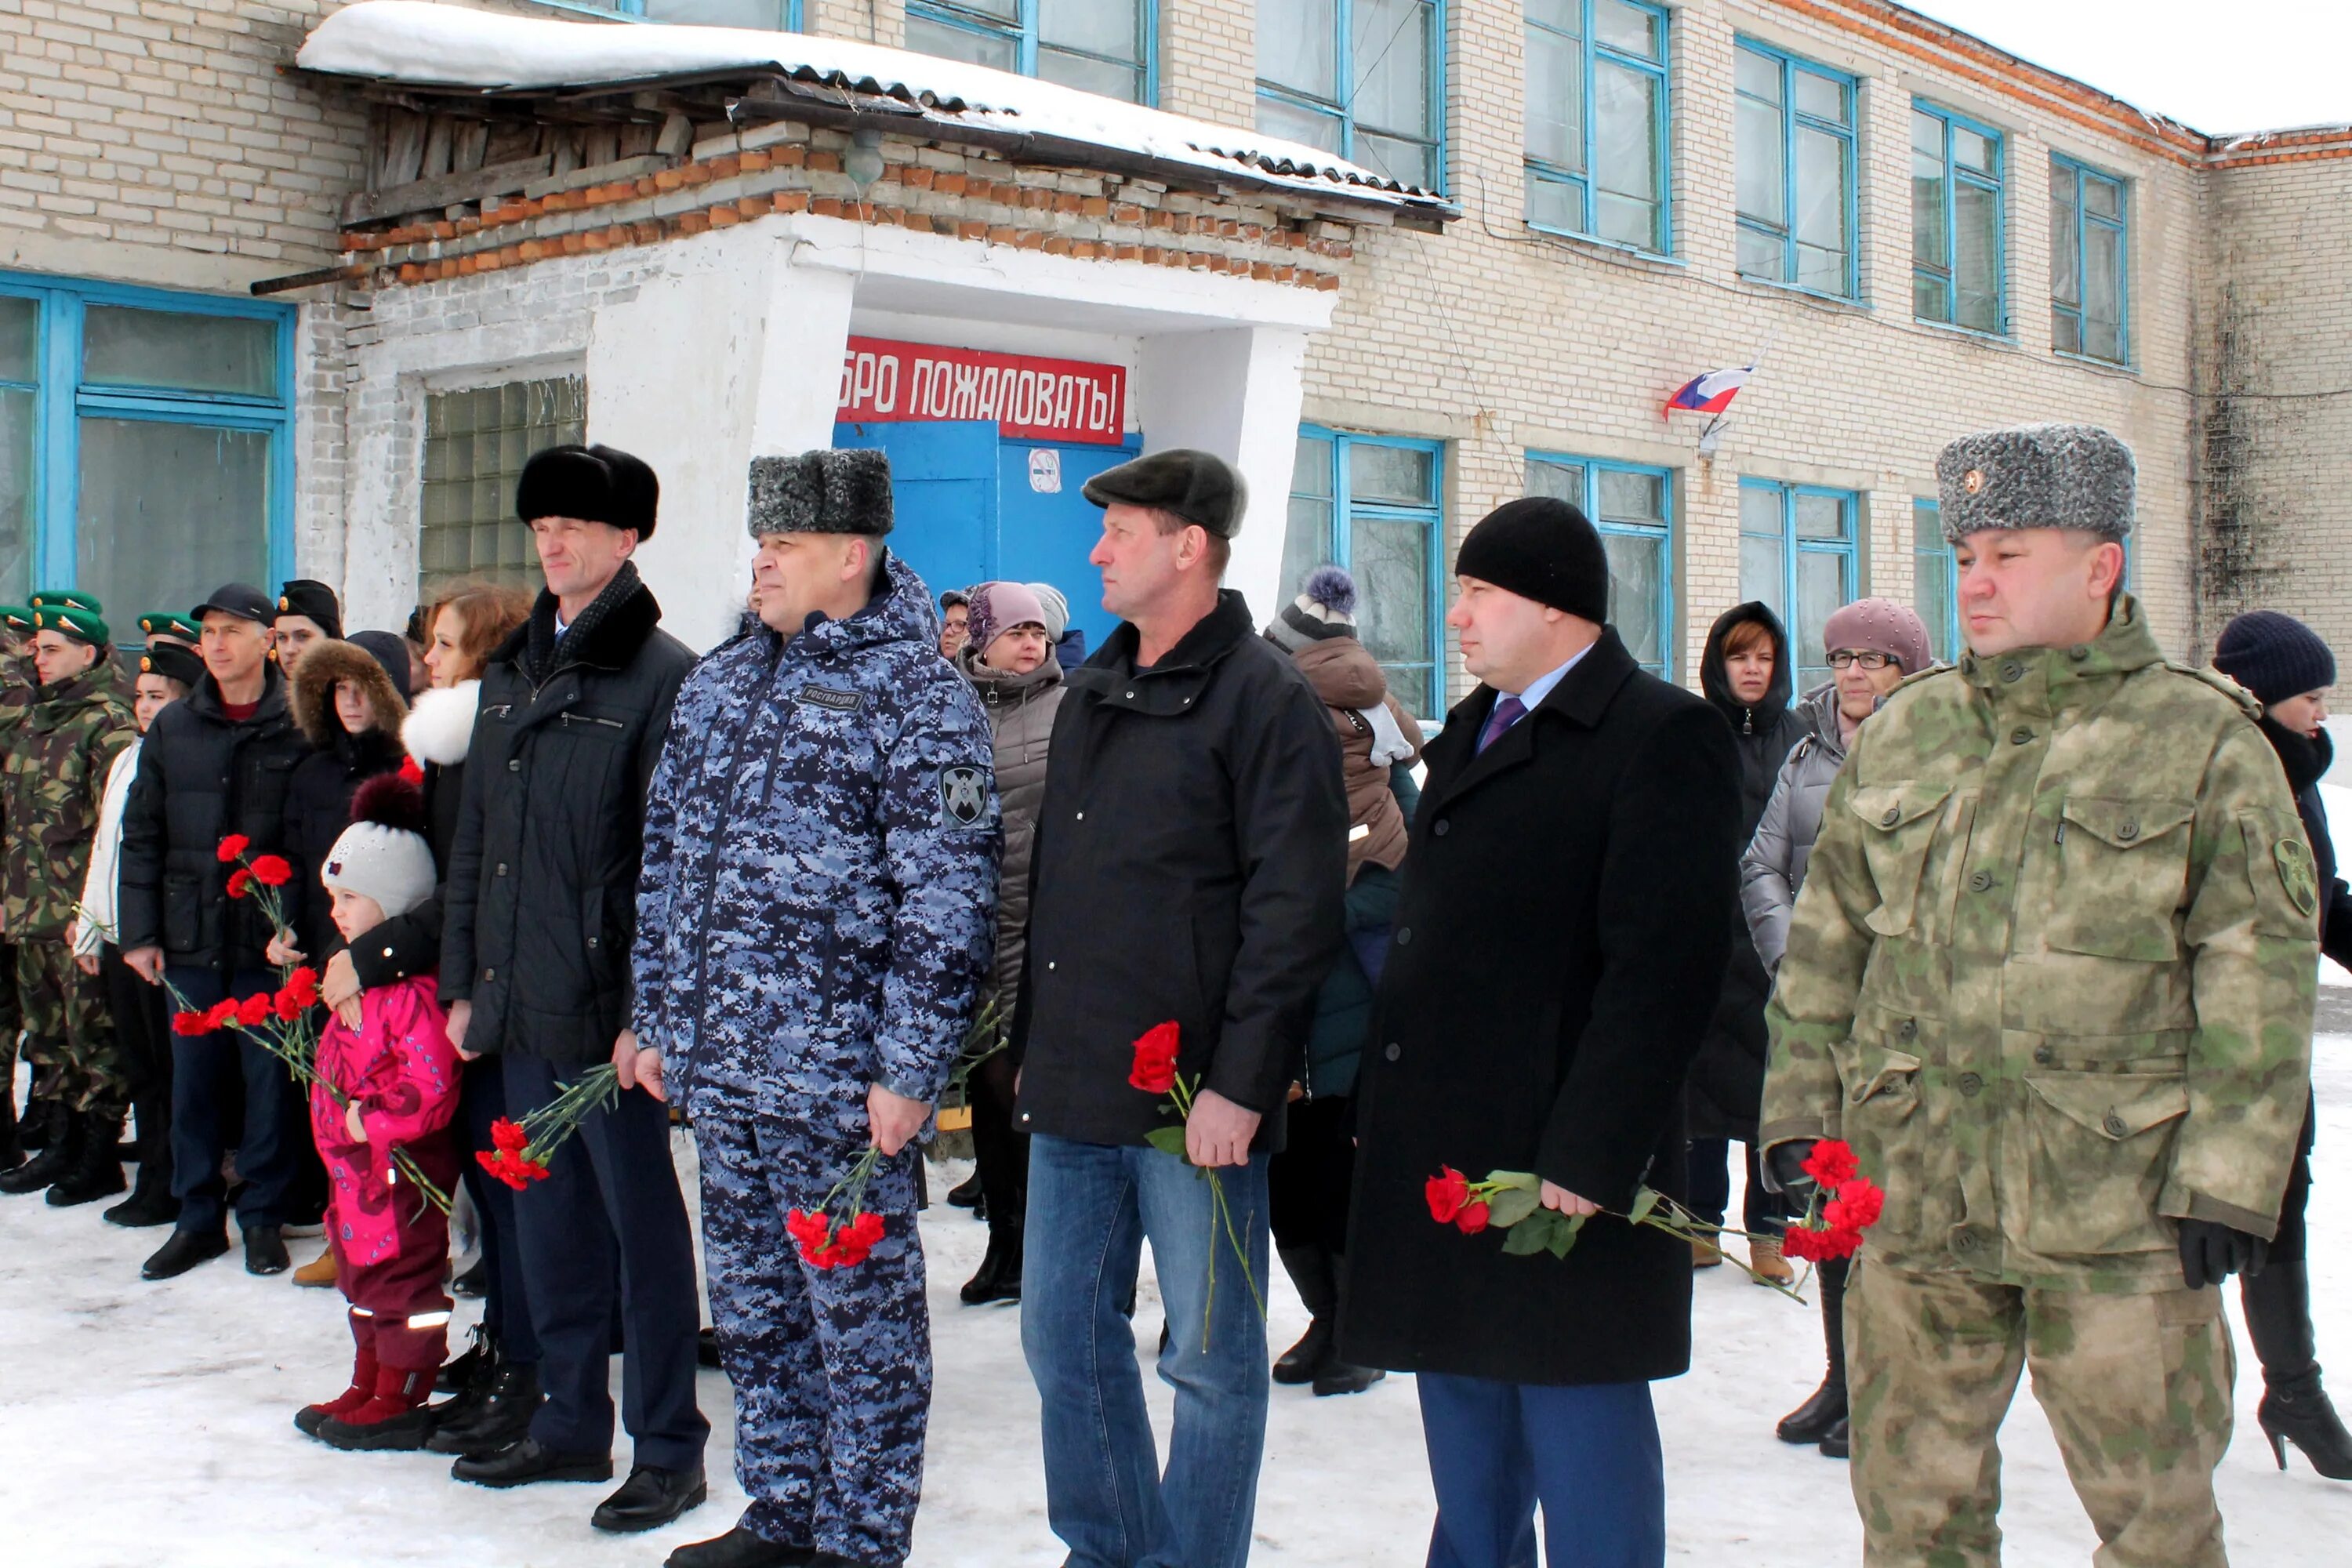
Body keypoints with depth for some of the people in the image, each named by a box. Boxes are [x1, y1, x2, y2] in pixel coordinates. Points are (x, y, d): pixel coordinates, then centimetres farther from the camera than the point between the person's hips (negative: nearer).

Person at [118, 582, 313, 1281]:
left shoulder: (299, 729, -4)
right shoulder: (173, 728, 8)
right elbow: (142, 835, 9)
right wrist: (139, 930, 4)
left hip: (270, 942, -3)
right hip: (191, 940, 3)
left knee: (270, 1079, 4)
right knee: (194, 1080, 9)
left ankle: (263, 1215, 17)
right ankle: (198, 1217, 20)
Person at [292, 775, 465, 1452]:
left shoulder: (413, 988, -23)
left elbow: (432, 1085, -27)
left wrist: (372, 1123, -20)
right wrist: (336, 1123, 15)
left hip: (403, 1168, -11)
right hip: (357, 1166, 11)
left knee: (401, 1273, 0)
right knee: (361, 1270, 18)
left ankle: (401, 1402, 9)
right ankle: (368, 1387, 31)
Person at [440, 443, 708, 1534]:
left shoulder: (662, 676, -9)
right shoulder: (510, 674, 14)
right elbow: (475, 840, 18)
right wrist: (464, 981, 14)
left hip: (610, 1014, -7)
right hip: (520, 1009, 7)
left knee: (642, 1223, 2)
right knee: (550, 1224, 15)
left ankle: (667, 1450, 13)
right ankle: (571, 1424, 28)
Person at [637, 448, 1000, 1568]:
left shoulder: (917, 697, -9)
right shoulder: (720, 682, 13)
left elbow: (945, 901, -13)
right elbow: (668, 860, 18)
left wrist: (909, 1069, -17)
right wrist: (656, 1014, 15)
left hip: (837, 1081, -7)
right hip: (716, 1064, 7)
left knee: (859, 1312, 4)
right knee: (751, 1305, 17)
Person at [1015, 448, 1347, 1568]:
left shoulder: (1265, 699, -10)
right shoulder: (1092, 692, 15)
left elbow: (1294, 909, -15)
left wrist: (1239, 1082, -19)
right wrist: (1033, 1044, 17)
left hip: (1192, 1097, -8)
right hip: (1072, 1092, 8)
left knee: (1211, 1357, 4)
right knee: (1063, 1336, 15)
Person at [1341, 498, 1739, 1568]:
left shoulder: (1661, 736, -10)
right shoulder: (1470, 733, 17)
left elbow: (1664, 970, -17)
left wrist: (1588, 1159, -21)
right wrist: (1389, 1107, 12)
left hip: (1561, 1163, -8)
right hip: (1441, 1157, 8)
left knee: (1579, 1434, 1)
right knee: (1467, 1439, 17)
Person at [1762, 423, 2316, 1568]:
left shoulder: (2203, 742, -2)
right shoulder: (1900, 735, 11)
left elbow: (2258, 977, -5)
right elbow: (1827, 941, 15)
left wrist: (2229, 1181, -10)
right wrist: (1800, 1109, 8)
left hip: (2118, 1212, -4)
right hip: (1909, 1201, 4)